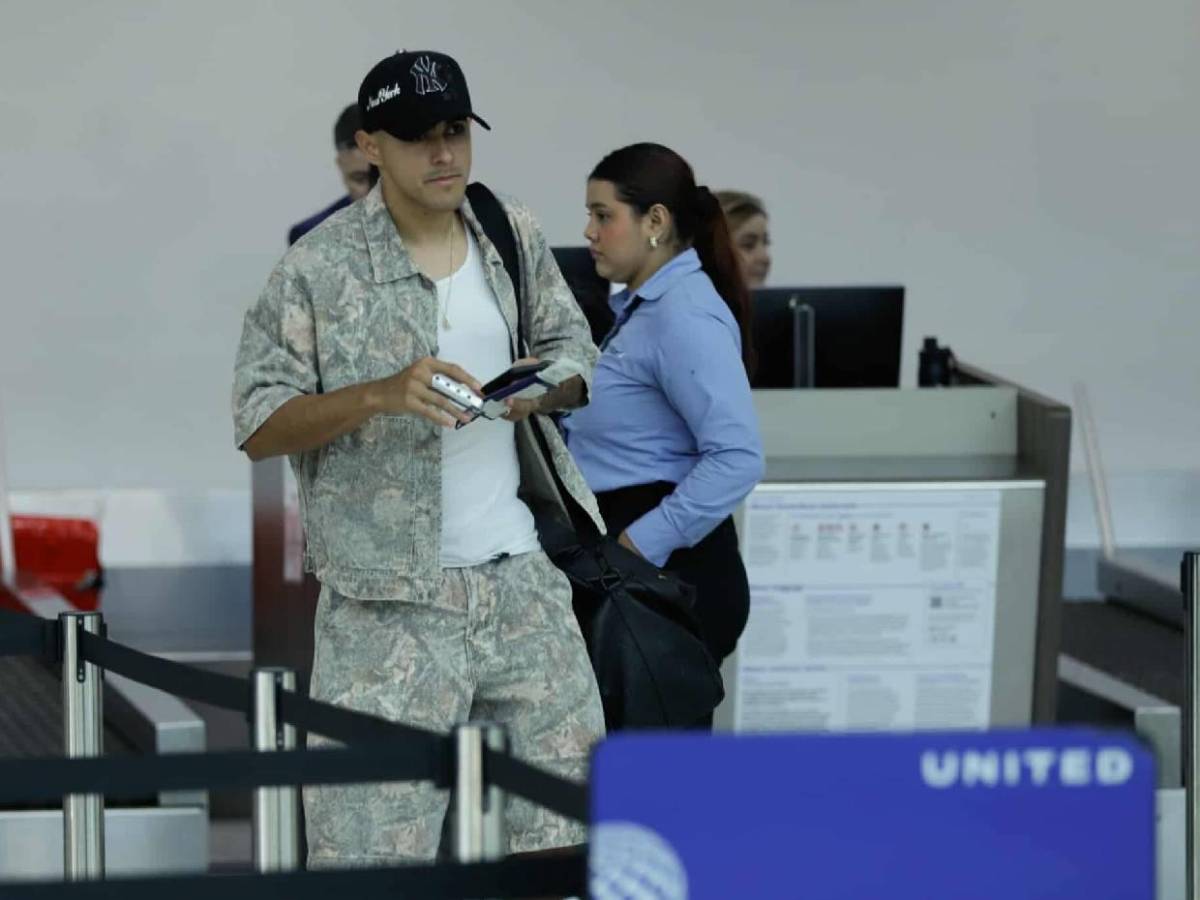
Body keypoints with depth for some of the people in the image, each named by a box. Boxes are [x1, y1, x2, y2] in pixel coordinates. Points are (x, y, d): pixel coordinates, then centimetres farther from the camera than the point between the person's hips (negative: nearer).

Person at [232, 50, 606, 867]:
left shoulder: (516, 237, 8)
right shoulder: (321, 268, -8)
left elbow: (578, 358, 14)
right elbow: (259, 424, -9)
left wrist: (545, 387, -10)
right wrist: (380, 393, -24)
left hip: (523, 579, 5)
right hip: (391, 600, -5)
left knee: (570, 808, 11)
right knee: (370, 840, -6)